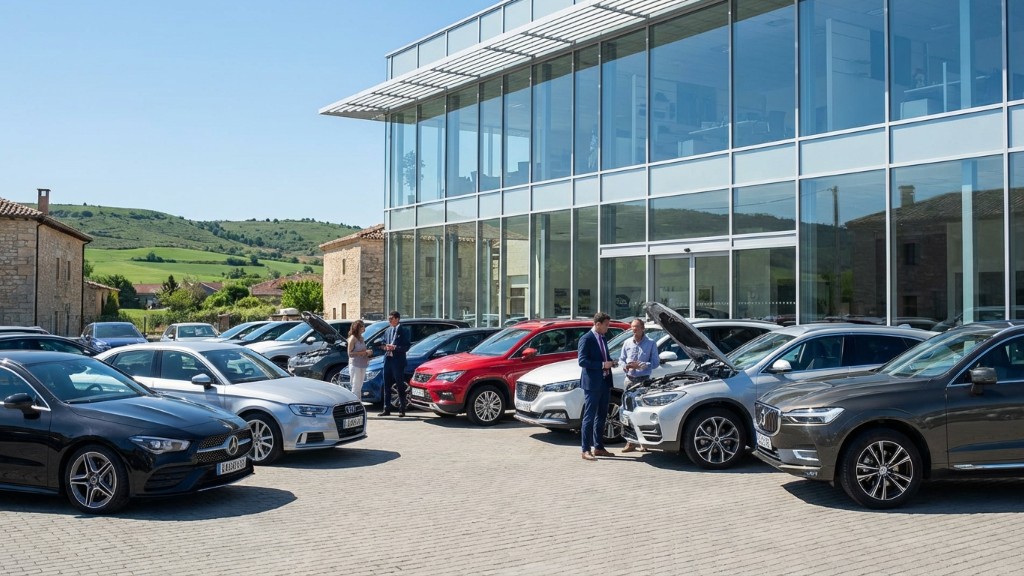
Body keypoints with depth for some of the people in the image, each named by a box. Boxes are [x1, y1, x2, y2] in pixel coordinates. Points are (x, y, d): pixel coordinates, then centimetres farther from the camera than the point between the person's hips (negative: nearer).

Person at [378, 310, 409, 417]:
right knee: (387, 385, 8)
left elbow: (406, 346, -10)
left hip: (398, 361, -6)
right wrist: (384, 346, -1)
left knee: (400, 386, -1)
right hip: (388, 359, 6)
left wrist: (395, 347, -20)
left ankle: (402, 410, 5)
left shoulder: (403, 331, -5)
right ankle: (387, 409, 14)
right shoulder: (387, 330, 14)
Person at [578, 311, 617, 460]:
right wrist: (603, 365, -20)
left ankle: (598, 447, 22)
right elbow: (582, 361, -18)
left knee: (601, 416, 13)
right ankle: (586, 450, -2)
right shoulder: (586, 339, -11)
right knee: (589, 417, -5)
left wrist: (611, 363, 3)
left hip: (605, 383, 8)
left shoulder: (603, 339, 16)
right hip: (592, 383, -8)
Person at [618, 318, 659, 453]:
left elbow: (655, 363, -3)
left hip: (644, 380, -4)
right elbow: (621, 359, 17)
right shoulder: (627, 343, 12)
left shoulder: (651, 343, 0)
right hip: (629, 379, 4)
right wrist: (625, 366, -5)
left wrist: (640, 365, -15)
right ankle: (630, 442, 8)